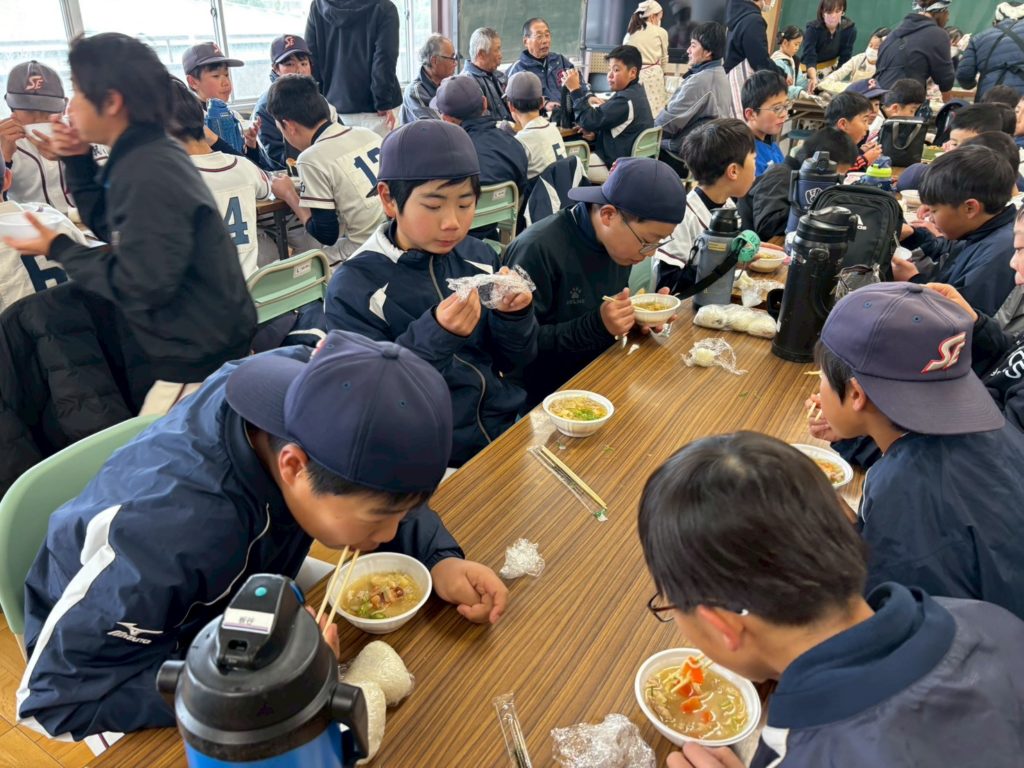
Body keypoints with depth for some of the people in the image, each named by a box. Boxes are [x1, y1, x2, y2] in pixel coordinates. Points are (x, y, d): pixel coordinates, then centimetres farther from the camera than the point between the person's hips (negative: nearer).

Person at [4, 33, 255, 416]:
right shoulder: (147, 156, 7)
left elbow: (142, 286, -25)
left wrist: (59, 250, -13)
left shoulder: (146, 174, -24)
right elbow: (114, 229, 17)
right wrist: (77, 163, 8)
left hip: (201, 360, -10)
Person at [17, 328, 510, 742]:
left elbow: (389, 481, -9)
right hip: (152, 663, -4)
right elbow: (55, 694, -29)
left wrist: (438, 559, -25)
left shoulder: (311, 392, -27)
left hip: (242, 603, 5)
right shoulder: (167, 529, -41)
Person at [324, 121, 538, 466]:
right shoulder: (352, 287, -10)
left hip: (510, 426, 5)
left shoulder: (480, 256, 2)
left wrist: (512, 315, -13)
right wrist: (435, 334, -26)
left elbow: (513, 361, 8)